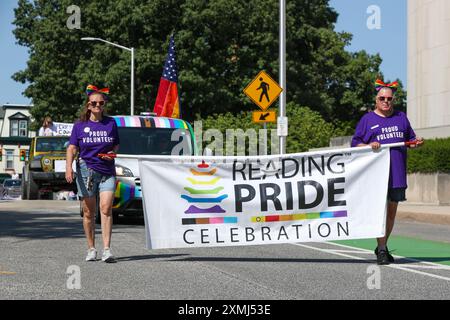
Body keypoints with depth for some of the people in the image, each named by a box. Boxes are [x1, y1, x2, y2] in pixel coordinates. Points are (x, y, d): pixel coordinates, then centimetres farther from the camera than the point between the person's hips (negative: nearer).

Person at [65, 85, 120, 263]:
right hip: (86, 170, 0)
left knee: (106, 208, -15)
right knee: (89, 213, 5)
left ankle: (107, 250, -17)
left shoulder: (111, 123, 9)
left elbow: (117, 145, 18)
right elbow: (72, 148, -1)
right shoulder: (80, 125, 5)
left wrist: (113, 152, -5)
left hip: (107, 171, 0)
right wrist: (69, 166, -17)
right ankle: (91, 249, 16)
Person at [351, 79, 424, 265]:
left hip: (397, 173, 4)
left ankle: (383, 247, 24)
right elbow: (355, 144, 4)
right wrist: (369, 146, -15)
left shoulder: (401, 117, 16)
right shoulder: (367, 119, 6)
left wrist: (416, 143, 0)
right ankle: (381, 250, -7)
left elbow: (409, 138, 22)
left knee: (392, 211, 10)